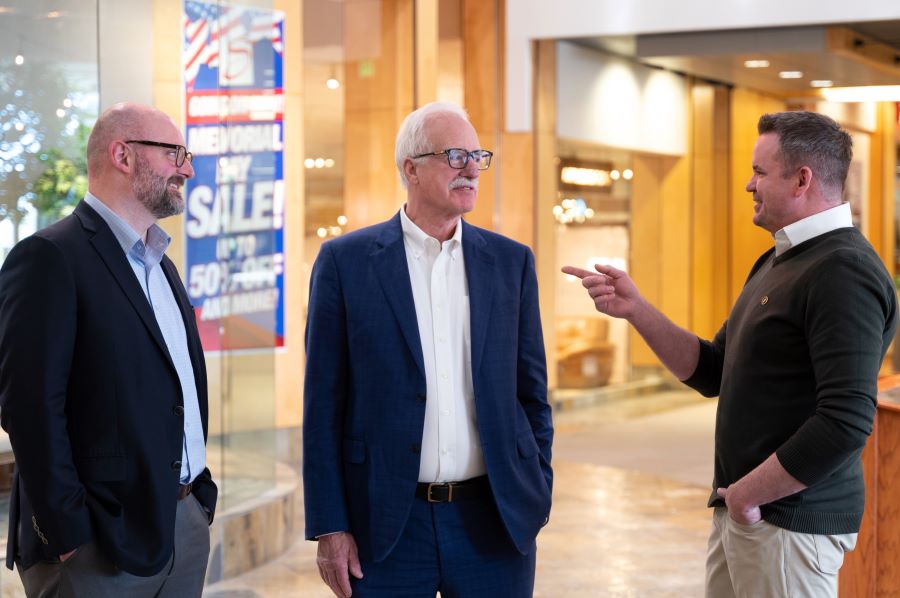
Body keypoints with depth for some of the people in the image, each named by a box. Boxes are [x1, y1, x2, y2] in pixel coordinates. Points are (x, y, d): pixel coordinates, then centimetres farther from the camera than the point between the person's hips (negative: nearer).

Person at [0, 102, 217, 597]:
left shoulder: (161, 264, 17)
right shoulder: (51, 258, -10)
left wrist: (200, 496, 12)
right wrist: (68, 535, -18)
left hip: (187, 524, 8)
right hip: (102, 541, -8)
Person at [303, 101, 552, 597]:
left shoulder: (511, 261, 6)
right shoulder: (345, 261, -1)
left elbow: (531, 392, 11)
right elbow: (323, 404, -1)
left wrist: (537, 500, 7)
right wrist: (328, 526, -5)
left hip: (493, 520, 2)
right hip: (387, 527, -2)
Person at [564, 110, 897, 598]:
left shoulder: (843, 270, -18)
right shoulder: (777, 262, 14)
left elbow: (847, 420, -26)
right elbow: (712, 372, 14)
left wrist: (749, 494, -17)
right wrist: (635, 310, 2)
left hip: (788, 520, -9)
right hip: (738, 510, 9)